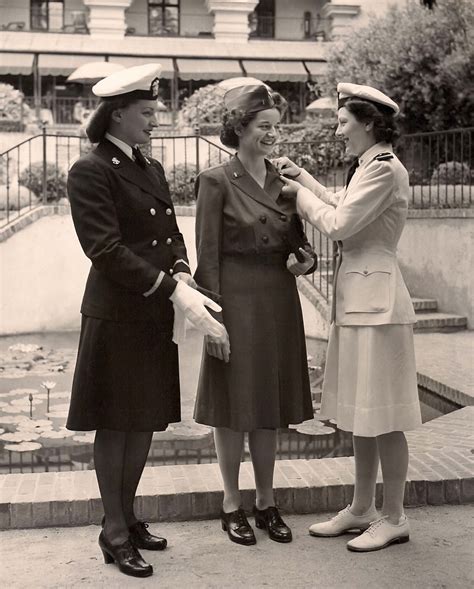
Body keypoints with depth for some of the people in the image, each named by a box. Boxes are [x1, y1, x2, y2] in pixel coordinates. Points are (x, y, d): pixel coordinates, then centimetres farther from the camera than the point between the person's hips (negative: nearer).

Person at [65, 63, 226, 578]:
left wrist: (182, 277, -9)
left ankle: (128, 516, 29)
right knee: (115, 425, 3)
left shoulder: (151, 169, 13)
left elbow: (171, 235, 12)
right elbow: (107, 250, -19)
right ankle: (113, 532, 15)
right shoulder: (90, 172, -12)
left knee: (146, 421, 14)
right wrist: (176, 292, -23)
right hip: (115, 317, -7)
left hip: (154, 316, 8)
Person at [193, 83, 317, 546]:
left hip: (279, 303, 5)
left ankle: (266, 502, 25)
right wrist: (213, 320, -14)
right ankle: (231, 505, 19)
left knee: (269, 405, 12)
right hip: (236, 300, -5)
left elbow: (299, 240, 16)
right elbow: (207, 257, -9)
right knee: (233, 406, 5)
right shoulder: (216, 181, -7)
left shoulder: (284, 179, 9)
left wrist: (305, 259, -8)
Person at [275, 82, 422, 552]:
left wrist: (301, 193, -3)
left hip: (375, 300, -10)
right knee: (363, 414, 15)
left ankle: (393, 518, 12)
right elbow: (341, 208, 22)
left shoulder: (385, 169, -16)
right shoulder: (367, 167, 14)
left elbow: (339, 223, -17)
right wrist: (302, 176, 17)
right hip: (356, 298, 10)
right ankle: (361, 509, 26)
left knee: (382, 416, 0)